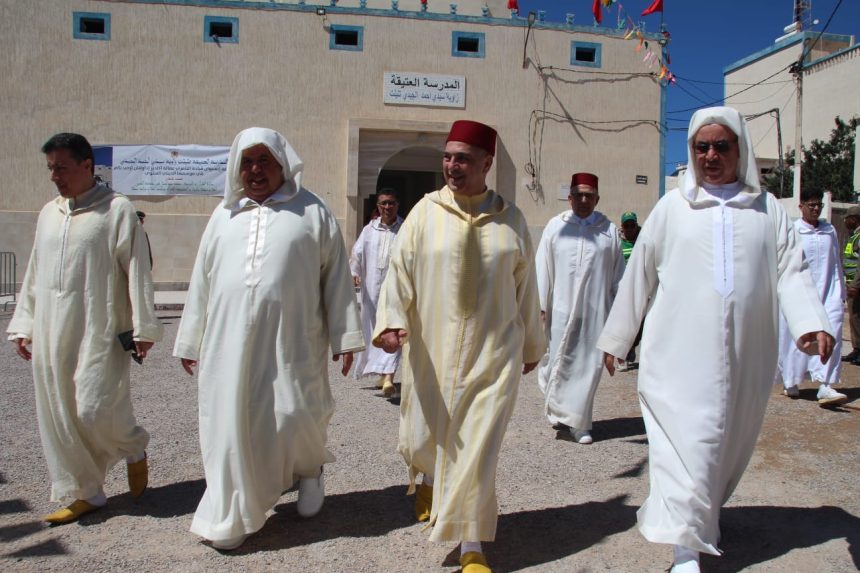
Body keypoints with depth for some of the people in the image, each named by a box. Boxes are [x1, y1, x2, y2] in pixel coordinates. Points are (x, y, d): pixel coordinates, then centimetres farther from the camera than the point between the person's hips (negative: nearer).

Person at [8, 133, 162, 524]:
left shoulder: (117, 209, -5)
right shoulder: (48, 213, 13)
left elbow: (137, 271, -8)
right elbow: (34, 274, 18)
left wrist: (143, 328, -11)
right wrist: (23, 325, 16)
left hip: (99, 333, -6)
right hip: (51, 334, 6)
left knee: (95, 412, -10)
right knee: (59, 417, 8)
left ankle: (135, 448, 22)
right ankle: (84, 493, 23)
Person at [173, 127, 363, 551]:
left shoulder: (311, 211, 4)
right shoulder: (224, 215, 14)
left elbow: (337, 276, 2)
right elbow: (202, 281, 16)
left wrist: (345, 336, -2)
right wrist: (190, 341, 16)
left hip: (290, 341, -3)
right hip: (229, 342, 3)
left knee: (294, 416, -1)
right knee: (230, 424, 5)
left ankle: (309, 469, 33)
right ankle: (231, 518, 21)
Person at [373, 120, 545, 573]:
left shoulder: (510, 219, 4)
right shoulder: (425, 212, -1)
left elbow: (524, 286, 10)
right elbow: (400, 271, -6)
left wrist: (532, 344, 15)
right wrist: (391, 321, -22)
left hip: (493, 351, 0)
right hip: (432, 349, 0)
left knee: (477, 446, -1)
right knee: (423, 438, 11)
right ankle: (428, 477, 48)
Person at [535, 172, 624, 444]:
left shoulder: (609, 230, 5)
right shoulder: (555, 226, 3)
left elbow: (618, 274, 7)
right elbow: (543, 269, 3)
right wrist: (541, 307, -1)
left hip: (596, 311, 0)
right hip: (562, 309, 0)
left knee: (589, 366, 3)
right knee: (561, 361, 7)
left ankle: (578, 422, 16)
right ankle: (559, 410, 31)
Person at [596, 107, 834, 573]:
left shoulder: (767, 209, 9)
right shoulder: (672, 207, 4)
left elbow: (790, 272, 3)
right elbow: (638, 276, 6)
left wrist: (810, 323, -17)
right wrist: (614, 340, 8)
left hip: (746, 355, 3)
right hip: (680, 352, -2)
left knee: (731, 439, 14)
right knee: (687, 440, -8)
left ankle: (707, 511, 38)